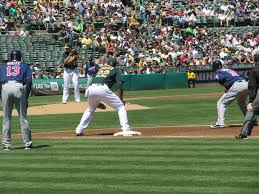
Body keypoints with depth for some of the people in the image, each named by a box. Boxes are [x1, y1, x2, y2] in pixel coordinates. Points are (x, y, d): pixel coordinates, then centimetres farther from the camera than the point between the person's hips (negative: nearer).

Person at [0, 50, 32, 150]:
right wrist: (26, 97, 9)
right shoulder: (25, 66, 25)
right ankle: (28, 143, 5)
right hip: (19, 87, -1)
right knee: (23, 117, 5)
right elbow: (29, 81, 8)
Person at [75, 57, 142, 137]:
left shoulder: (101, 68, 34)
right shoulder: (116, 70, 21)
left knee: (90, 109, 31)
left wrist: (98, 102, 35)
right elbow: (120, 85, 5)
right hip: (103, 89, -5)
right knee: (121, 107, 6)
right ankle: (126, 129, -7)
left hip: (91, 88, 5)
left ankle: (79, 130, 27)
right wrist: (121, 99, 9)